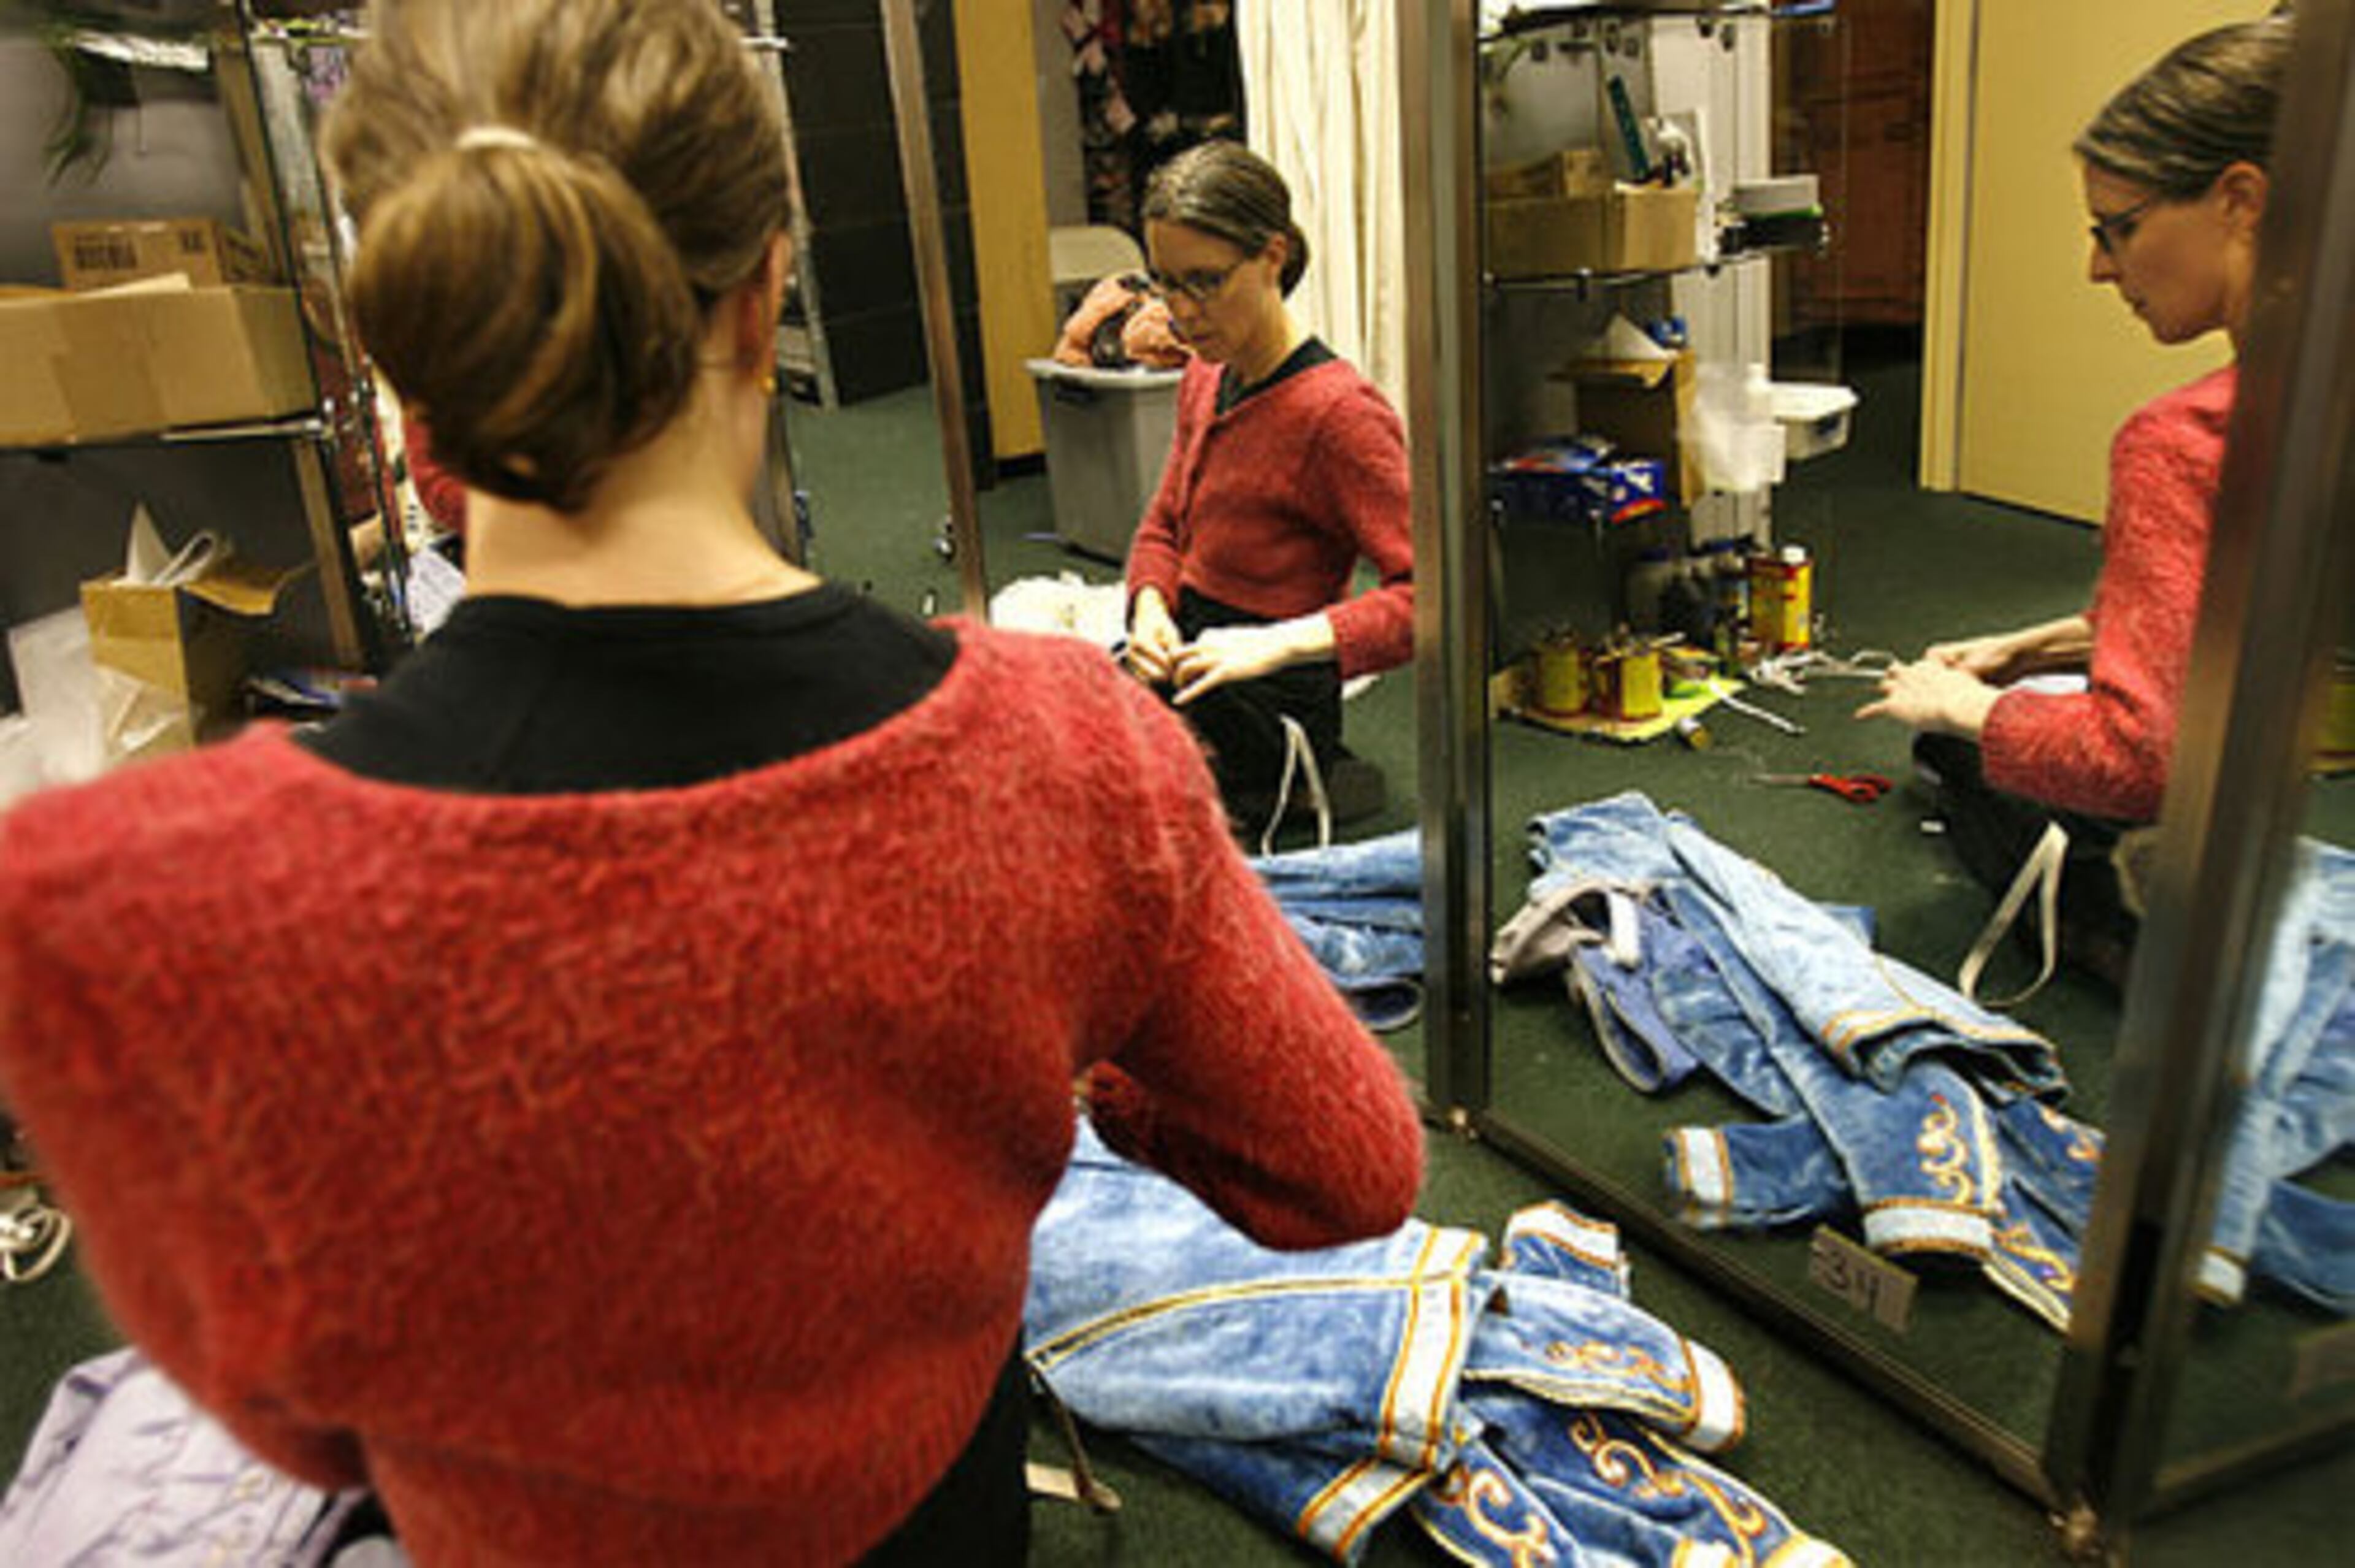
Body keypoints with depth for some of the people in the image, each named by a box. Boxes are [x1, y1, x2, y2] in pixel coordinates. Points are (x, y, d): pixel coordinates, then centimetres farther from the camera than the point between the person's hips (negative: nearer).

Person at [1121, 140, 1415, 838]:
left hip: (1263, 704, -8)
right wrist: (1151, 609, -5)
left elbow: (1425, 593, -23)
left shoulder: (1338, 412, -18)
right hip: (1183, 665, 8)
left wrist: (1277, 643, -31)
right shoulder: (1205, 378, 7)